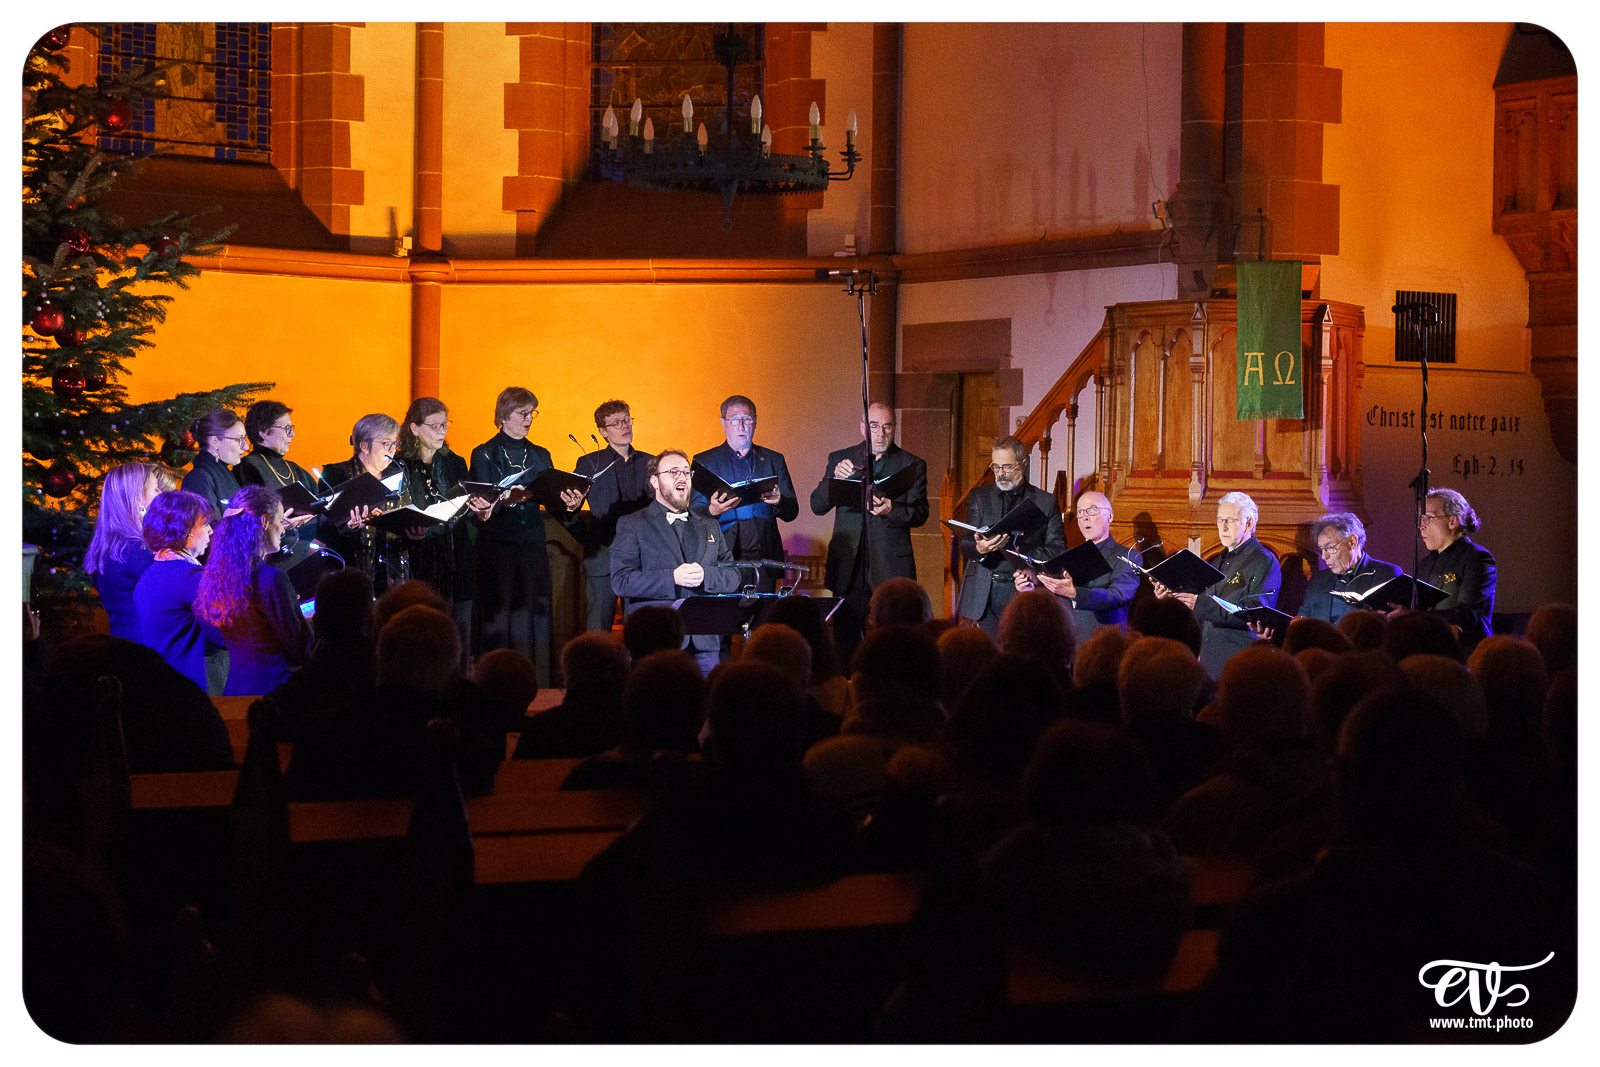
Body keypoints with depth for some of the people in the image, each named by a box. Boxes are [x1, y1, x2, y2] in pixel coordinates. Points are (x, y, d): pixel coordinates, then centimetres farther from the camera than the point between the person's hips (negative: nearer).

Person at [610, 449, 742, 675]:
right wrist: (672, 578, -16)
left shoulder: (709, 526, 21)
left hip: (705, 641, 4)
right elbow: (620, 581, -5)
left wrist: (705, 575, -8)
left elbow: (733, 576, 14)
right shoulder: (631, 525, 6)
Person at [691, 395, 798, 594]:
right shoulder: (704, 461, 10)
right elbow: (694, 513, 4)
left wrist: (779, 502, -11)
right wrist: (712, 510, -20)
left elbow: (792, 512, 12)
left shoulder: (774, 460, 16)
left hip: (763, 557, 2)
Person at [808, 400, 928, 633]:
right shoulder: (840, 459, 11)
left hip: (891, 567, -1)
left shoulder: (912, 465, 6)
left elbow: (920, 514, -2)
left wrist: (891, 511, -22)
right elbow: (817, 506, 3)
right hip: (848, 568, 2)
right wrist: (835, 479, -16)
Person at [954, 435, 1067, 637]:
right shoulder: (979, 496, 14)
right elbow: (965, 544, 6)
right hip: (984, 593, 2)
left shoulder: (1045, 502, 9)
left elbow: (1058, 549, 3)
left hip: (1023, 592, -1)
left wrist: (1020, 553, -13)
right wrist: (979, 549, -19)